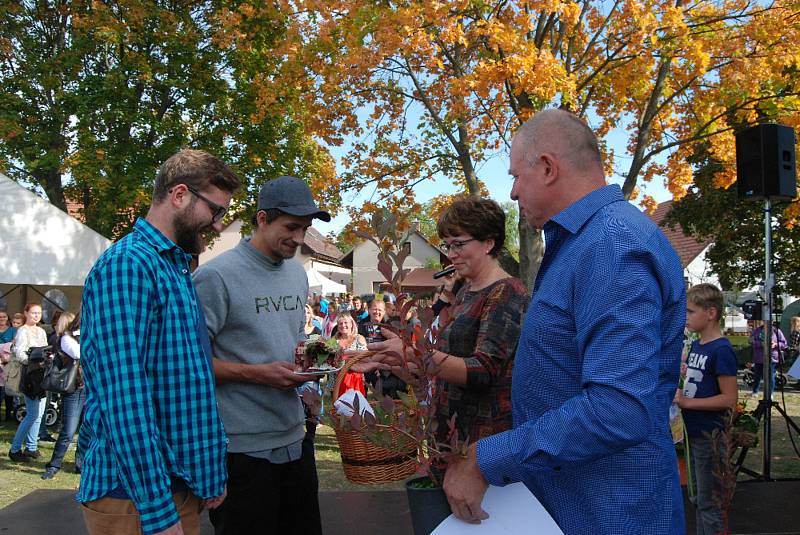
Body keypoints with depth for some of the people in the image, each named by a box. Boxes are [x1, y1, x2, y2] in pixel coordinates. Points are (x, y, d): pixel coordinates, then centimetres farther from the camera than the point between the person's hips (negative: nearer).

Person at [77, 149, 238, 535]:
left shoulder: (177, 268, 13)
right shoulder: (127, 264, -17)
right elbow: (124, 398, -25)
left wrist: (211, 475, 16)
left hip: (184, 483, 9)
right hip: (135, 496, -9)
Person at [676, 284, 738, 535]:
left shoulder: (721, 350, -18)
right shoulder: (695, 346, 8)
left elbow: (729, 398, -20)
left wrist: (687, 402, -22)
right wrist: (676, 389, 2)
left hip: (710, 437, -8)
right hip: (694, 434, 8)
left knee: (709, 503, 2)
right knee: (700, 499, 19)